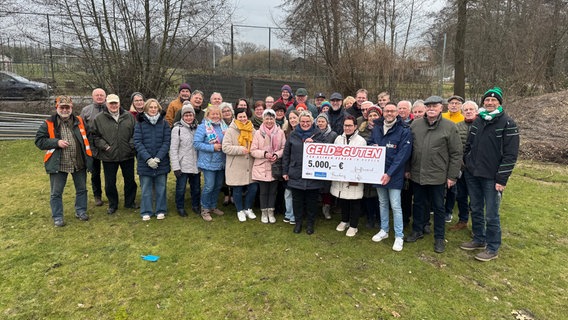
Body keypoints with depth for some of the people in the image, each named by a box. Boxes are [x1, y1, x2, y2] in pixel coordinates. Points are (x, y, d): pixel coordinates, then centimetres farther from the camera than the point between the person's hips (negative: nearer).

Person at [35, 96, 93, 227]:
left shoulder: (79, 121, 4)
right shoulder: (48, 124, -3)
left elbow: (88, 136, 15)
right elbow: (39, 141, -3)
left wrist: (87, 150, 3)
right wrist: (56, 142, -17)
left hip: (79, 163, 2)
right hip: (58, 164, -2)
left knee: (81, 189, 14)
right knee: (56, 192, 7)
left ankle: (80, 211, 31)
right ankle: (57, 217, 21)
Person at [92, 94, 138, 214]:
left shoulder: (129, 116, 2)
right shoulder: (99, 118, -2)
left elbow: (135, 133, 6)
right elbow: (95, 136, 1)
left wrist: (132, 145, -5)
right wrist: (104, 146, -10)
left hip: (127, 155, 1)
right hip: (108, 157, -1)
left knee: (130, 180, 13)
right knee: (110, 183, 9)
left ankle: (130, 202, 31)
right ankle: (112, 204, 26)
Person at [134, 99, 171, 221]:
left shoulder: (164, 123, 2)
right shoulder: (140, 124, 1)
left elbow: (167, 142, -3)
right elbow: (137, 142, -5)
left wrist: (158, 158, -15)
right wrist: (148, 158, -16)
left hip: (161, 163, 0)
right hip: (144, 163, 0)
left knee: (161, 188, 9)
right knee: (146, 189, 9)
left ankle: (161, 211, 21)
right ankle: (146, 212, 20)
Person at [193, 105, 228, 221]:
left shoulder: (223, 126, 7)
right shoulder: (202, 127, -10)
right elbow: (196, 143, -16)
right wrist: (212, 147, -20)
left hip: (221, 162, 6)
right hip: (208, 162, -6)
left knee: (218, 185, 15)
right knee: (209, 186, -6)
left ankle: (213, 206, 32)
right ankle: (205, 209, 13)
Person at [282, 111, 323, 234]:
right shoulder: (293, 135, 5)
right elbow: (286, 154, 8)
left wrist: (313, 143, -17)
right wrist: (285, 171, 6)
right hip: (296, 174, 1)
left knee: (311, 200, 9)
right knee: (297, 200, 11)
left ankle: (310, 223, 26)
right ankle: (298, 222, 27)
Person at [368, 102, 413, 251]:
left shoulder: (404, 130, -10)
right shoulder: (377, 127, 6)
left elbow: (403, 155, -15)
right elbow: (370, 143, 21)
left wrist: (390, 173, -19)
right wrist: (373, 147, -5)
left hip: (394, 174, -5)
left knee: (395, 205, -3)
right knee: (383, 202, 17)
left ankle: (399, 236, 10)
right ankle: (384, 230, 31)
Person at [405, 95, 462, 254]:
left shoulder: (449, 127, -7)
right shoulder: (415, 125, 2)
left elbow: (456, 153, -6)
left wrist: (452, 176, -7)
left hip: (438, 176, -3)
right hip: (417, 175, 3)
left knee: (438, 207, 10)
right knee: (418, 204, 17)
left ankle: (439, 238, 24)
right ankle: (417, 230, 34)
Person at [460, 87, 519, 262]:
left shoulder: (508, 123, -8)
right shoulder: (477, 121, 8)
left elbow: (510, 154, -12)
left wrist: (501, 179, -15)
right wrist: (467, 165, 9)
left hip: (492, 177, -5)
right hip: (472, 175, 5)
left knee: (491, 215, 2)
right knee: (476, 210, 16)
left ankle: (493, 248, 17)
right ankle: (479, 240, 32)